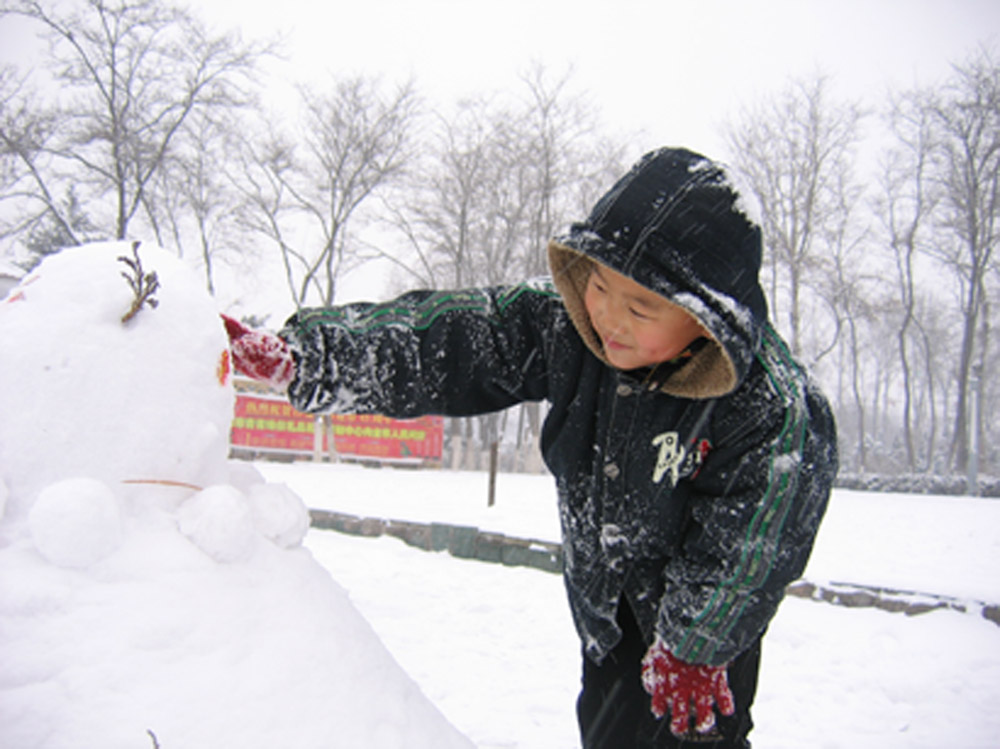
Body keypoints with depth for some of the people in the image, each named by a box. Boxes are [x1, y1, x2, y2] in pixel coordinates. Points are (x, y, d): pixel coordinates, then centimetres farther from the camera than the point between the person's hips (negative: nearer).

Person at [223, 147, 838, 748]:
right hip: (605, 597, 5)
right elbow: (433, 342, -26)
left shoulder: (777, 411, -33)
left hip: (711, 613, -4)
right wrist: (297, 358, -35)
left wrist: (694, 648, -10)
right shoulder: (565, 324, -25)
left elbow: (743, 552, -21)